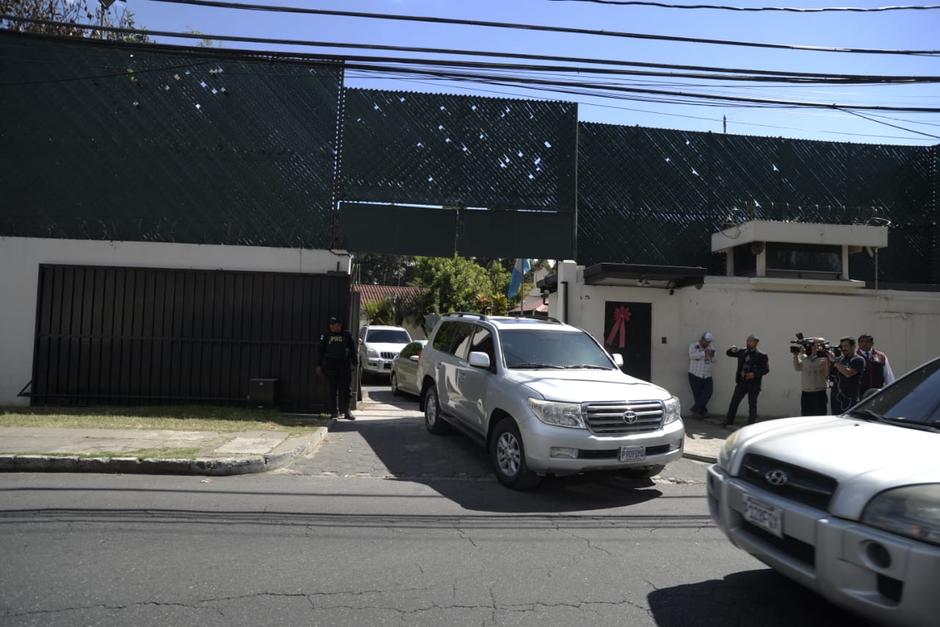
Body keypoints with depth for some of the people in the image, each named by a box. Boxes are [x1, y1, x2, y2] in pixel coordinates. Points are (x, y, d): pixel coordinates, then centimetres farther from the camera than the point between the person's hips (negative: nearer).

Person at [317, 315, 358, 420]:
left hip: (344, 364, -1)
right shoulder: (326, 335, 5)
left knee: (345, 388, -1)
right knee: (333, 388, 4)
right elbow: (321, 350, 8)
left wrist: (354, 363, 0)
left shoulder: (347, 335, 4)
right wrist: (320, 365, 5)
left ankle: (346, 410, 5)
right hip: (331, 364, 1)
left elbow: (353, 349, 6)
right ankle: (334, 411, 10)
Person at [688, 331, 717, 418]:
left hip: (707, 376, 5)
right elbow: (691, 355, -22)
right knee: (697, 394, -2)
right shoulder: (694, 346, -3)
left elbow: (713, 361, 14)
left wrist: (712, 356, -8)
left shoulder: (710, 348, 12)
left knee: (709, 391, -13)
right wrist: (703, 353, -31)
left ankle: (695, 409, -9)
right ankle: (702, 411, 12)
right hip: (695, 375, -4)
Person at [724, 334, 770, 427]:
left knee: (752, 404, 3)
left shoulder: (761, 356, -4)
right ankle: (728, 422, 12)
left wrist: (755, 374, -20)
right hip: (741, 382, 4)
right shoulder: (742, 352, 9)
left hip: (753, 384, -4)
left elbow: (766, 369, -8)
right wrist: (733, 350, -7)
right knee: (734, 401, 5)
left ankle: (750, 425, 11)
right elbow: (729, 353, 16)